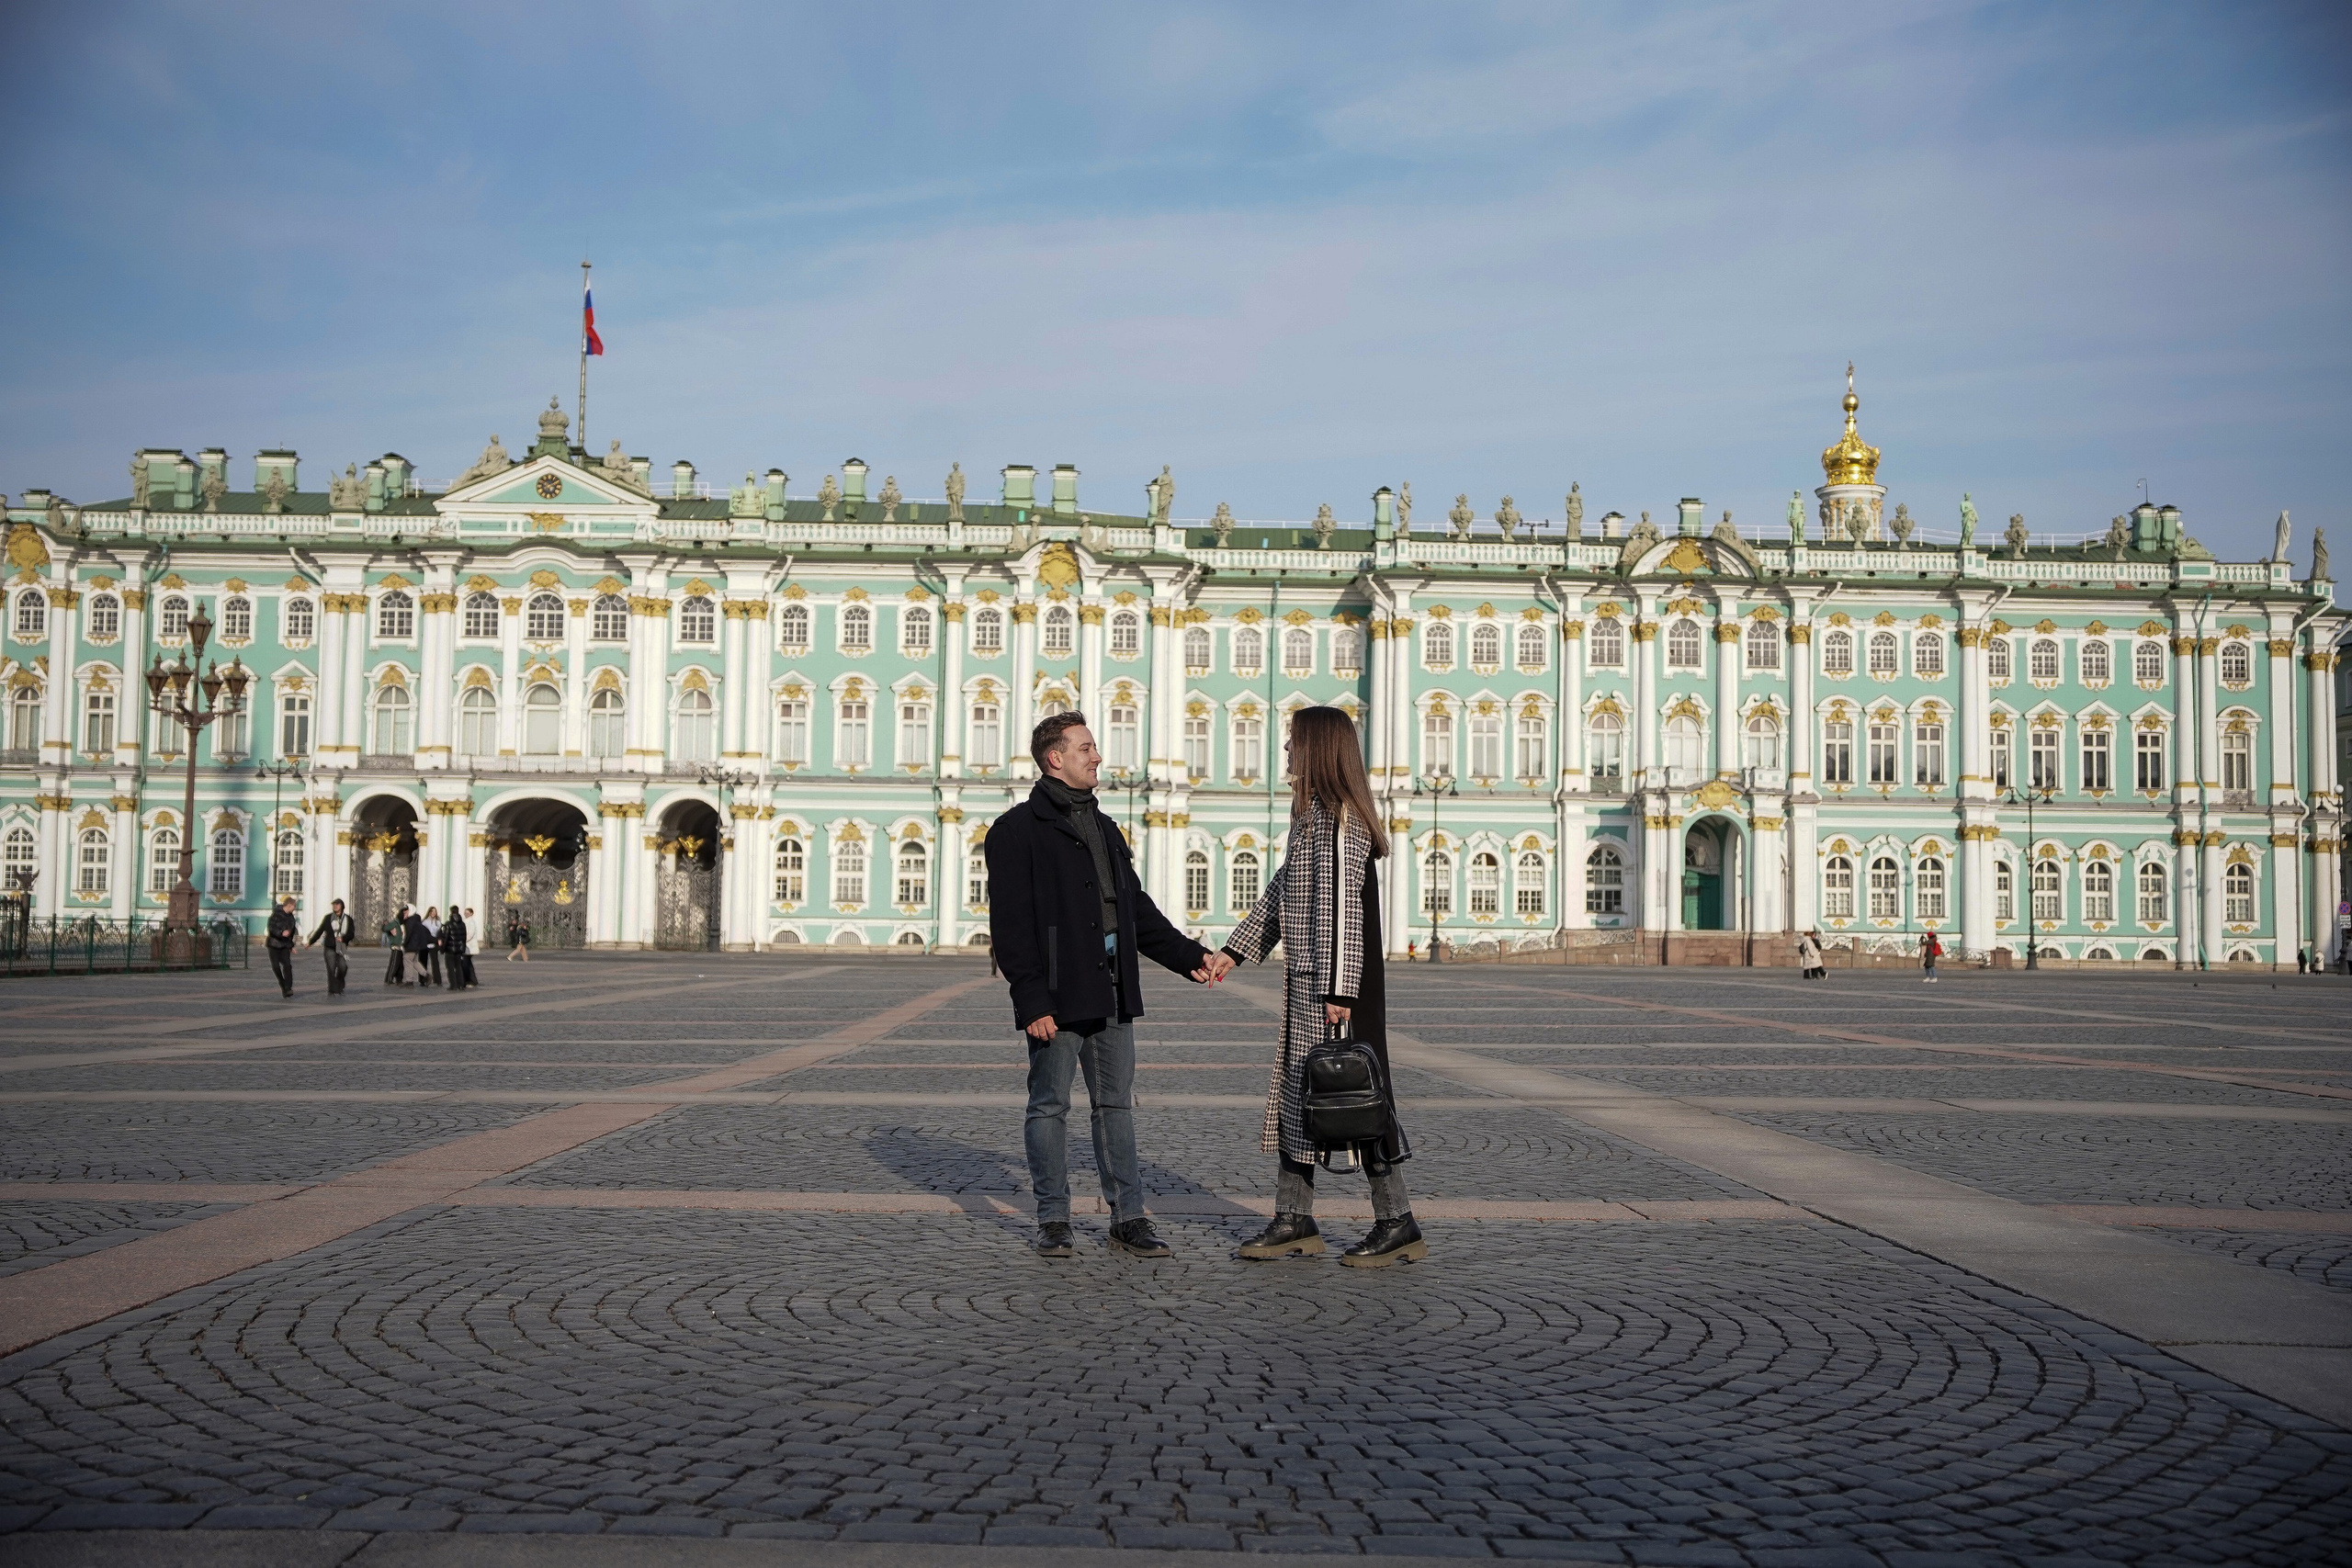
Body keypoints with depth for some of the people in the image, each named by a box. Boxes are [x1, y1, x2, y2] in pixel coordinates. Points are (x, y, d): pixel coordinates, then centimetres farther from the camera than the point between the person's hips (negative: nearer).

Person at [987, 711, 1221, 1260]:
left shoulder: (1103, 827, 19)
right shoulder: (1018, 830, -5)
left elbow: (1137, 907, 24)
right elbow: (1010, 925, -11)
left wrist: (1187, 955, 17)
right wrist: (1031, 999, -17)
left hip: (1112, 992, 7)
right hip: (1057, 996, -7)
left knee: (1117, 1105, 8)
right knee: (1050, 1106, 3)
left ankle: (1128, 1218, 14)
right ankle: (1054, 1221, 13)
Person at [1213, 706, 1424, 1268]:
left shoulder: (1341, 819, -15)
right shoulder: (1311, 815, 15)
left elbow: (1344, 907, -20)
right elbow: (1281, 890, 23)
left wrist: (1339, 991, -22)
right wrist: (1234, 950, 22)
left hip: (1336, 987, -10)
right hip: (1305, 985, 10)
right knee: (1294, 1091, 12)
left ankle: (1398, 1225, 6)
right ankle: (1294, 1222, 19)